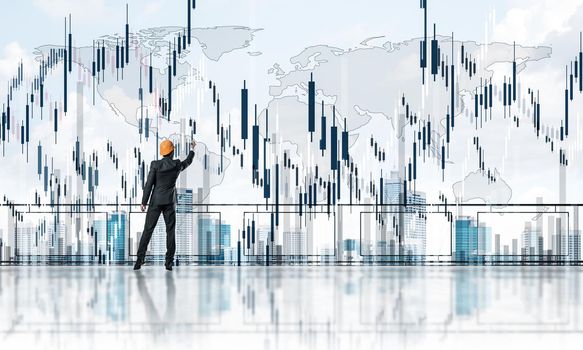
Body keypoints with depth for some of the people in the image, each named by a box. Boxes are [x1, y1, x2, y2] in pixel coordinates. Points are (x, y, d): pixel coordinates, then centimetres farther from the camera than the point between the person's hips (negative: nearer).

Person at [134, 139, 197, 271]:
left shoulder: (155, 165, -8)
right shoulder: (177, 165, -3)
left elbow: (149, 184, -8)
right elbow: (187, 162, 21)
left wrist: (144, 202, -3)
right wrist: (192, 150, 38)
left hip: (156, 202, -1)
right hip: (170, 203, 1)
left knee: (148, 230, 1)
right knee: (170, 231, 5)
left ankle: (140, 260, -3)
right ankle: (169, 262, 1)